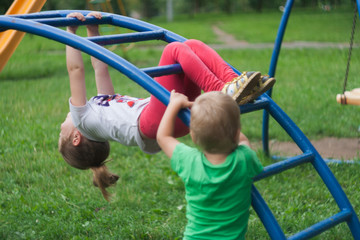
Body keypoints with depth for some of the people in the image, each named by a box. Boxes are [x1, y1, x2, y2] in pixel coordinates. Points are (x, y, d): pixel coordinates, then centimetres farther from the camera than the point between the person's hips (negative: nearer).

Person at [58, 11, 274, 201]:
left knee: (193, 46, 0)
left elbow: (101, 69, 39)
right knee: (175, 50, -19)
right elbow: (76, 70, 14)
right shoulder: (82, 119, 17)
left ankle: (234, 84, -18)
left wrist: (93, 31, 39)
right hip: (153, 123, -8)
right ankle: (222, 94, -31)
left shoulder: (100, 107, 37)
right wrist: (71, 32, 18)